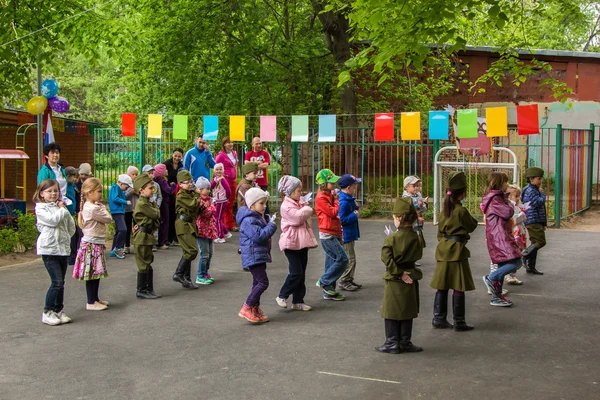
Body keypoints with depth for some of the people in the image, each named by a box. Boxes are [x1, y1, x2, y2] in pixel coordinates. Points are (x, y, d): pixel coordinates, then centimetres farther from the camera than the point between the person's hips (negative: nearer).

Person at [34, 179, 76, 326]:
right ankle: (47, 312, 0)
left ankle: (59, 310, 20)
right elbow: (53, 220, -19)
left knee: (60, 283, 10)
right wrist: (63, 210, -7)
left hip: (63, 248, 6)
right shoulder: (41, 208, -3)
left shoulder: (59, 207, 14)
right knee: (57, 282, -11)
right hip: (49, 249, -6)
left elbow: (71, 227, 17)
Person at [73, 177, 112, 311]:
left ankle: (95, 299, 25)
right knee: (93, 273, -3)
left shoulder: (88, 206, 12)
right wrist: (102, 206, -4)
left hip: (95, 244, 10)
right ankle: (91, 302, 3)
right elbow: (109, 219, -14)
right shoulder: (94, 208, -20)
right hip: (93, 244, -10)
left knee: (97, 273, 16)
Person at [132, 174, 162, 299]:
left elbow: (156, 218, 8)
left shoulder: (148, 202, 15)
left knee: (148, 264, 14)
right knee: (144, 265, -3)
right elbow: (156, 214, -19)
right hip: (142, 238, -10)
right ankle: (141, 291, 6)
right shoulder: (142, 204, -17)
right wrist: (155, 207, 1)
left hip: (147, 237, 10)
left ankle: (149, 289, 21)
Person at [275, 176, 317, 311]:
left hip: (302, 242, 9)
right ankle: (282, 296, 4)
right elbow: (298, 217, -21)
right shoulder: (286, 206, -12)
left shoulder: (300, 203, 16)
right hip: (292, 243, -9)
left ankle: (298, 301, 16)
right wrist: (307, 208, -6)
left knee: (301, 274, 9)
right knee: (296, 272, -12)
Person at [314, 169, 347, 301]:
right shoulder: (321, 198, -13)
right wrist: (336, 200, -4)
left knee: (332, 262, 10)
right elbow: (333, 212, -20)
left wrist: (340, 235, 16)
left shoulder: (329, 195, 15)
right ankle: (324, 282, -1)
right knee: (342, 259, -11)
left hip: (334, 235, 9)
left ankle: (328, 292, 16)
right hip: (327, 235, -9)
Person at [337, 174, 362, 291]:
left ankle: (349, 280, 27)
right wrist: (355, 214, -17)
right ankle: (343, 282, 6)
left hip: (350, 234, 11)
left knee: (351, 258, 18)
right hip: (346, 235, -11)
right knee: (349, 259, -4)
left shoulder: (349, 199, 8)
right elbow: (343, 219, -26)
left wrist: (356, 207, -1)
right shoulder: (343, 202, -23)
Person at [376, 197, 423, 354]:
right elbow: (418, 255, 6)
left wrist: (399, 273, -16)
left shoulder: (392, 238, -16)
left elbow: (386, 258, -22)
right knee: (407, 312, 13)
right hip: (410, 279, 4)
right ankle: (405, 342, 20)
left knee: (391, 312, 6)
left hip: (394, 280, -4)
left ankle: (392, 343, 10)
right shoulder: (415, 238, -3)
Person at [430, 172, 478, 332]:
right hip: (457, 251, -7)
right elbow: (471, 227, -1)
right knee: (458, 288, 0)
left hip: (443, 250, 7)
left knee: (442, 286, 11)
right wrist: (473, 220, 18)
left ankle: (439, 318, 16)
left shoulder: (444, 210, 7)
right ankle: (459, 322, 6)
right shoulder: (461, 211, -15)